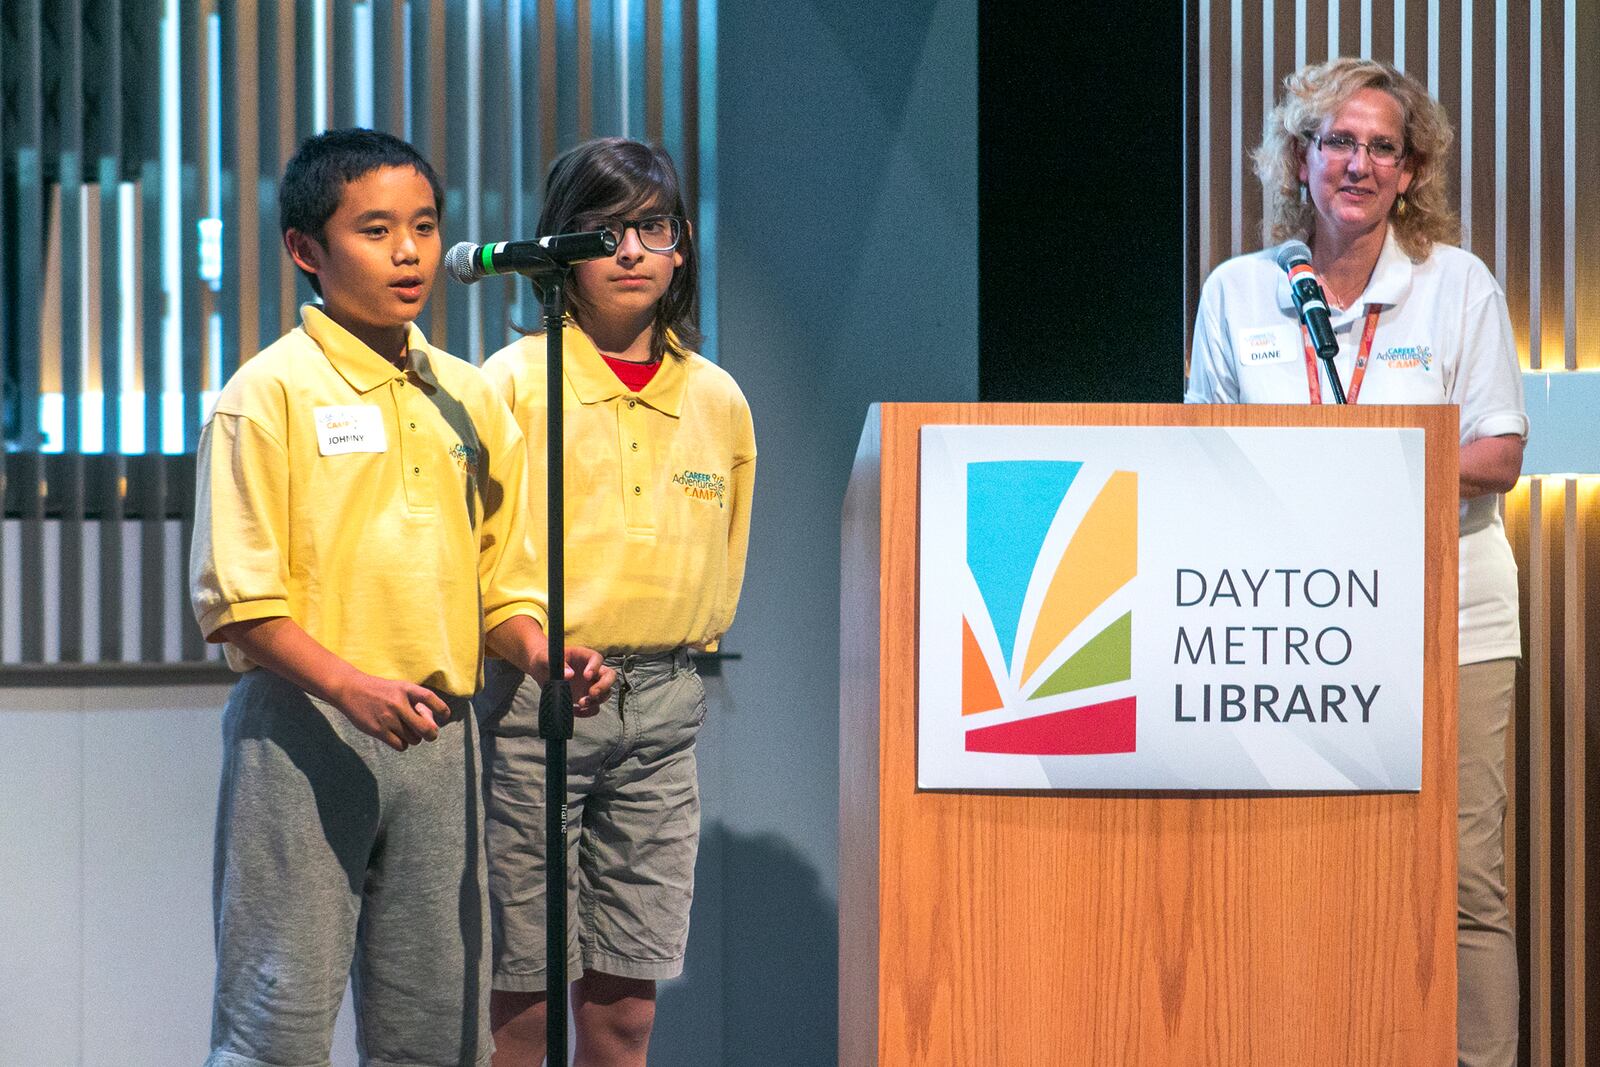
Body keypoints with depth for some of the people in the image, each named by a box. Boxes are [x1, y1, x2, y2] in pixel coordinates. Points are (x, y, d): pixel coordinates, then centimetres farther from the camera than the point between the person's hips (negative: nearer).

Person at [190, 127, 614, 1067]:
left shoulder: (469, 397, 13)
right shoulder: (272, 392, -4)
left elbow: (503, 577, 17)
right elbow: (237, 597, -9)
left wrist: (539, 653, -3)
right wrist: (350, 686, -22)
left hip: (440, 738, 6)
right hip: (304, 725, -5)